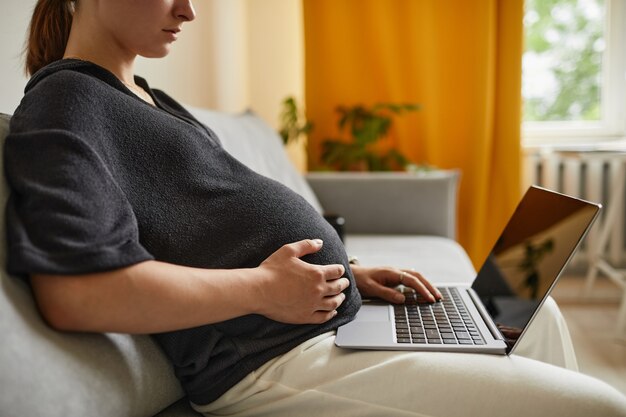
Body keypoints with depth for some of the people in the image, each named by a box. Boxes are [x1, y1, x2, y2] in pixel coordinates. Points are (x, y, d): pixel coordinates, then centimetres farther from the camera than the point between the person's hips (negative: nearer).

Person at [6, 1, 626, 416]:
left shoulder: (148, 101, 20)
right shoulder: (63, 105, -11)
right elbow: (74, 292, -25)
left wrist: (344, 271, 11)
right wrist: (262, 288, -20)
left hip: (333, 319, 11)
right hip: (268, 361, -11)